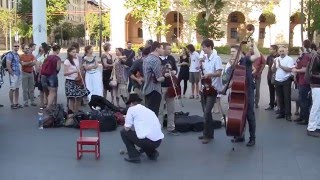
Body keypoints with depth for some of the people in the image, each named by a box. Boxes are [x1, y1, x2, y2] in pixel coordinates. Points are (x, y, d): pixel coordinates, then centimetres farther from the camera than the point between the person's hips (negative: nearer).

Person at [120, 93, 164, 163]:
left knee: (124, 132, 15)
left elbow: (127, 128, 3)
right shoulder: (148, 110, 24)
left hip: (147, 141, -7)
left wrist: (125, 126, 28)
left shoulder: (132, 109, 5)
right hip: (158, 141, 7)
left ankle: (134, 156, 10)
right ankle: (152, 153, 18)